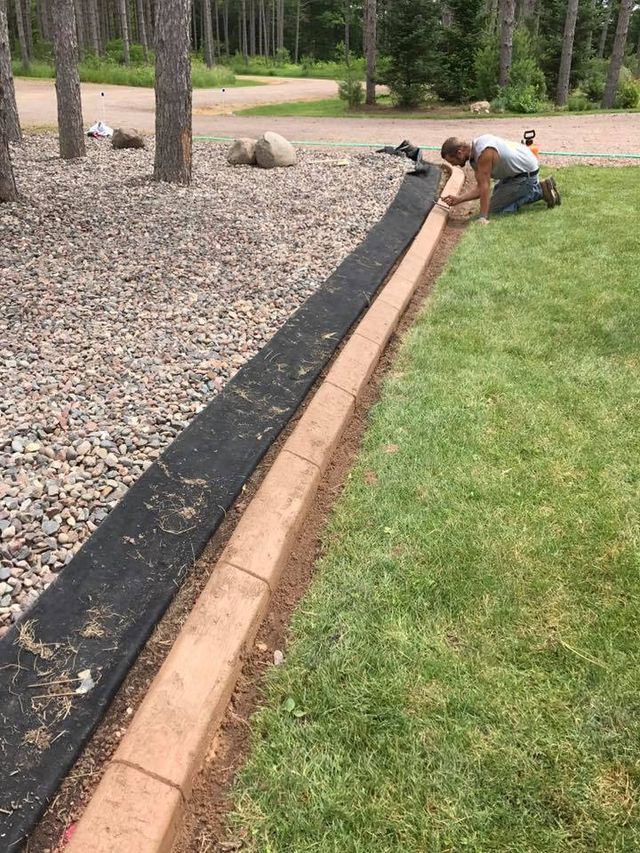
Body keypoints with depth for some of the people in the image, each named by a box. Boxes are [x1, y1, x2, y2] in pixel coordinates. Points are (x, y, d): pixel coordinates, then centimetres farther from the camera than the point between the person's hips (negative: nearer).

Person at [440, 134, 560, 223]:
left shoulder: (484, 152, -31)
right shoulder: (473, 154, -1)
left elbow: (485, 186, -31)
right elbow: (481, 187, 0)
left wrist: (483, 218, -30)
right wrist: (458, 199, -8)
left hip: (527, 173, -9)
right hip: (516, 169, 9)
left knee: (494, 208, -4)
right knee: (497, 193, 28)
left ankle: (540, 191, -1)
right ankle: (539, 186, 22)